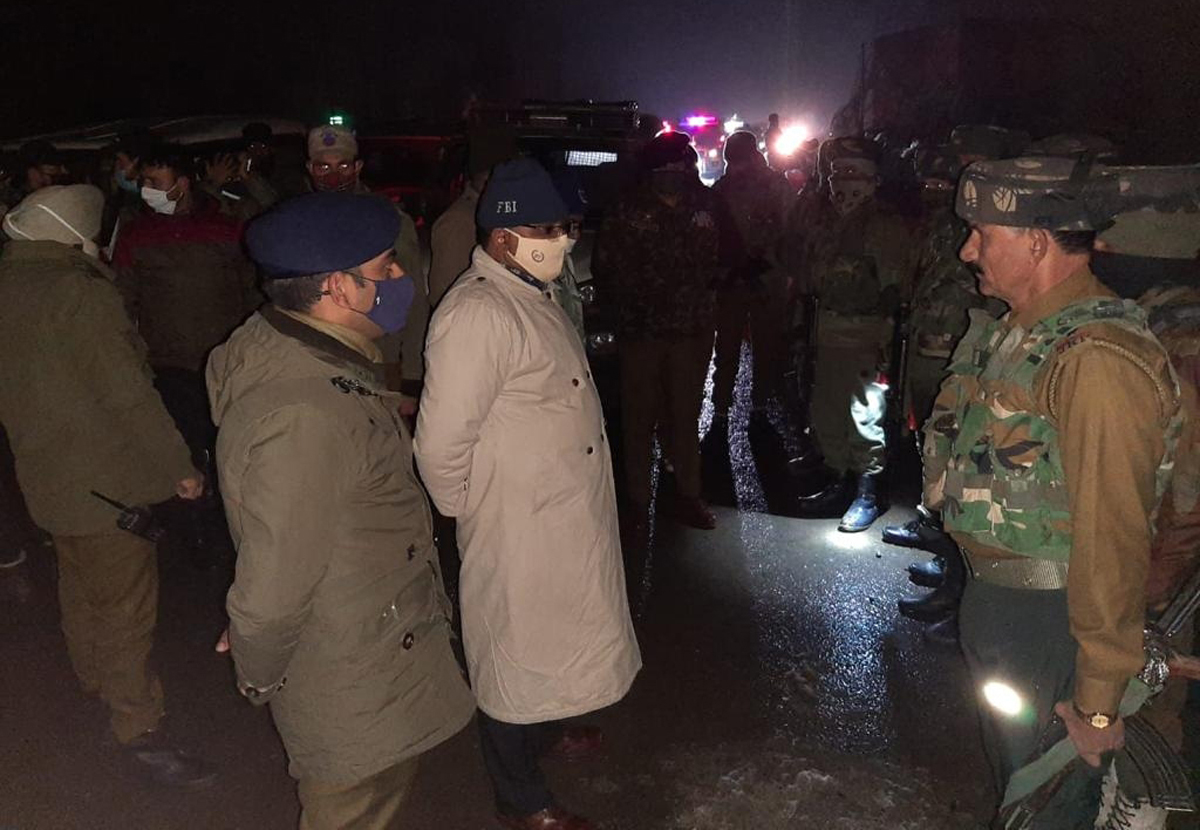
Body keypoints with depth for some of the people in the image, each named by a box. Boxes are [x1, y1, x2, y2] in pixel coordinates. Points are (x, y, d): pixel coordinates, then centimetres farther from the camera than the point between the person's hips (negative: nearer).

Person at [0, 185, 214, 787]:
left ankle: (94, 678, 50)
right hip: (105, 478, -9)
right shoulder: (80, 293, -23)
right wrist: (179, 464, -13)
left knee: (80, 583, 28)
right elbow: (128, 393, -22)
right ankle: (139, 731, 12)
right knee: (125, 605, 1)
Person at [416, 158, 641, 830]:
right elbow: (442, 444, -27)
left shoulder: (533, 292, 6)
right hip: (518, 529, -9)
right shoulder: (477, 314, -26)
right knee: (517, 653, 11)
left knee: (547, 639, 27)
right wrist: (466, 511, -10)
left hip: (568, 516, 9)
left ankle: (547, 730, 53)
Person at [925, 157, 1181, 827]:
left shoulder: (1100, 358, -26)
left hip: (1050, 619, -9)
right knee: (1011, 773, 28)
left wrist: (1100, 699, -23)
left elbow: (1114, 533, -27)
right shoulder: (1011, 330, 6)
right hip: (993, 591, 9)